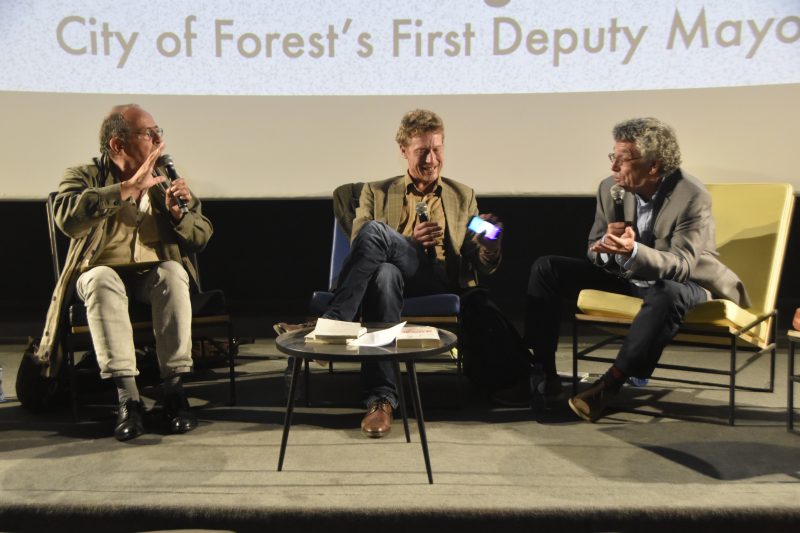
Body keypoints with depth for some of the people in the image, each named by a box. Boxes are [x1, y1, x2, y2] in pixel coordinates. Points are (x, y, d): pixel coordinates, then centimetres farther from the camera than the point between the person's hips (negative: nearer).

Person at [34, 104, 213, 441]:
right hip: (102, 273, -1)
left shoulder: (165, 180, 7)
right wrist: (128, 188, -27)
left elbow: (201, 238, 7)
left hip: (153, 273, 2)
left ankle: (174, 389, -30)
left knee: (173, 273, -32)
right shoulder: (85, 177, -2)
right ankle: (127, 396, -34)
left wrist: (179, 213, -15)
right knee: (101, 279, -35)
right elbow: (67, 218, -25)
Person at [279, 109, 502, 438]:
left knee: (374, 231, -29)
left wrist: (490, 245, -7)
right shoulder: (377, 192, 20)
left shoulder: (463, 196, 22)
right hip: (396, 276, 1)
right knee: (385, 272, -40)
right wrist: (409, 243, -7)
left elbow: (483, 266, 17)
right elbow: (359, 252, 8)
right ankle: (381, 399, -39)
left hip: (442, 284, -1)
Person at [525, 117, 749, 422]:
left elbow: (682, 265, -28)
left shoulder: (692, 197, -22)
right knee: (546, 268, -7)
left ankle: (611, 384, -29)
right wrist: (605, 247, -26)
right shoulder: (610, 188, -7)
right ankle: (542, 372, -8)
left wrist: (633, 251, -46)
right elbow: (594, 252, 0)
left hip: (683, 283, -5)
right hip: (624, 276, 6)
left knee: (667, 295, -43)